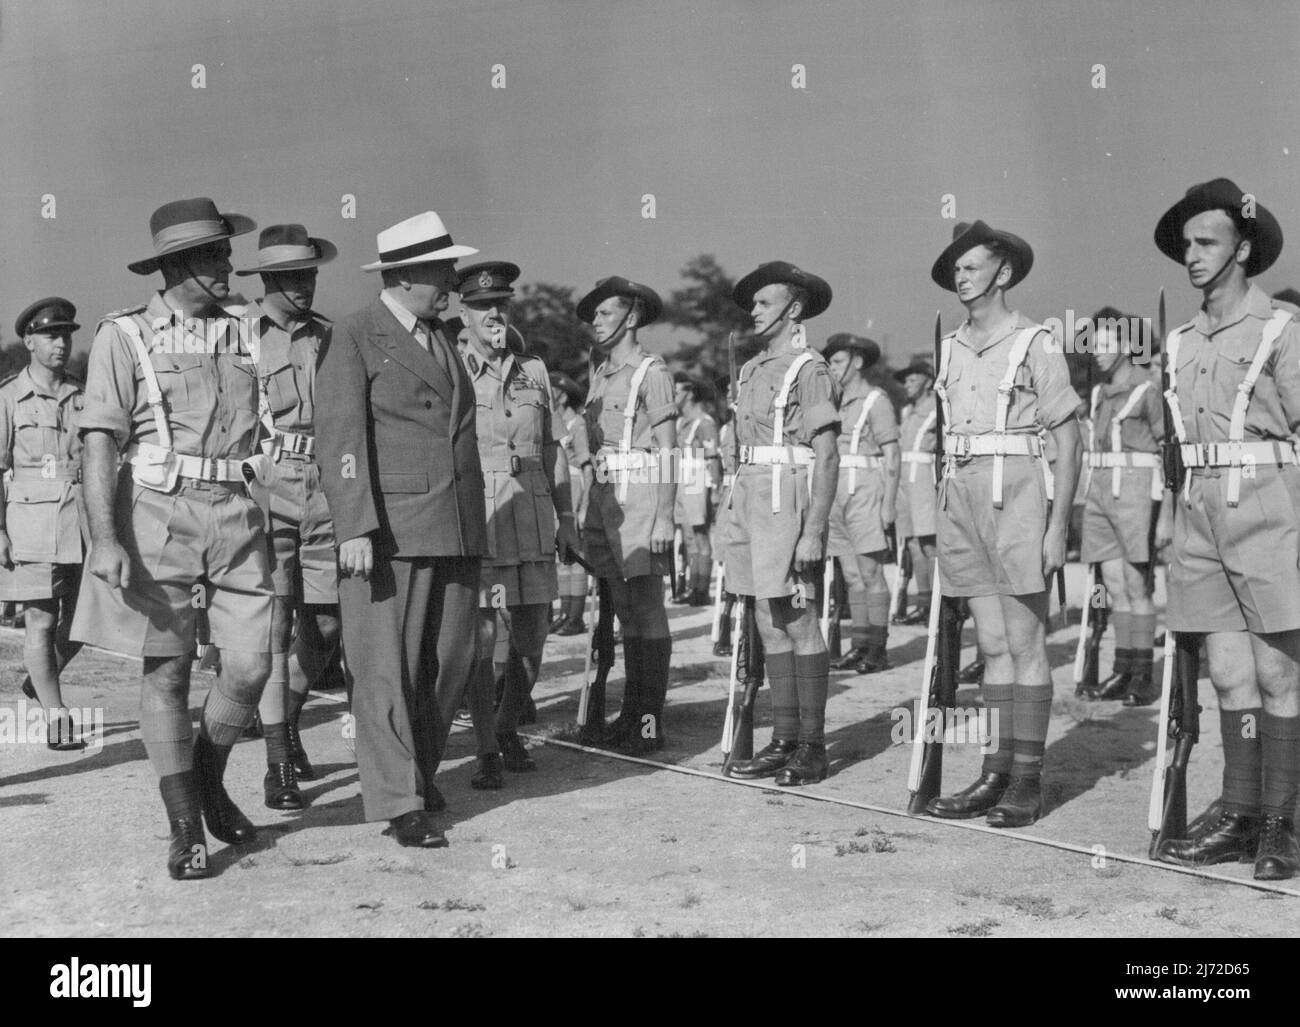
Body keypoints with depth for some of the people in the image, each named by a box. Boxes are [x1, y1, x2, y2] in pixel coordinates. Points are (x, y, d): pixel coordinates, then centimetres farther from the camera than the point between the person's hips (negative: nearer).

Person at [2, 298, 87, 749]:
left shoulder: (83, 398, 12)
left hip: (83, 521, 4)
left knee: (78, 622, 6)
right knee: (41, 621, -5)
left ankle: (39, 683, 33)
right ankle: (56, 718, -1)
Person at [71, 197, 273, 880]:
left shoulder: (247, 331, 11)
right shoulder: (125, 336, 1)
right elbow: (99, 444, -5)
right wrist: (104, 539, -15)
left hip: (238, 515, 3)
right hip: (160, 515, -3)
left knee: (251, 664, -1)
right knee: (167, 670, 1)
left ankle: (208, 777, 28)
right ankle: (185, 829, 11)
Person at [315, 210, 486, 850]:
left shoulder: (442, 339, 20)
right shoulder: (353, 339, -2)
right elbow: (340, 439, -10)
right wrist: (355, 528, -19)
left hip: (457, 532, 7)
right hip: (389, 532, -7)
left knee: (450, 664, 10)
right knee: (387, 668, -4)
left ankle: (420, 770, 27)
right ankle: (399, 803, 2)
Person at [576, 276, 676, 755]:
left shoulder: (652, 372, -6)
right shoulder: (599, 376, 17)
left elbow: (666, 453, -10)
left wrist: (663, 519, -15)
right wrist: (588, 513, 18)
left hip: (640, 496, -7)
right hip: (604, 499, 8)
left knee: (647, 611, -5)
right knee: (624, 611, 11)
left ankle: (651, 721, -2)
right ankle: (631, 711, 18)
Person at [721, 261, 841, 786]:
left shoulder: (810, 371, -8)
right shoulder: (752, 370, 17)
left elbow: (828, 458, -13)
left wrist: (814, 530, -19)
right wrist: (736, 516, 17)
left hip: (789, 498, -8)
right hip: (750, 499, 8)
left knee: (799, 623, -4)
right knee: (768, 624, 9)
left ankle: (812, 747, 3)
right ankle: (783, 740, 15)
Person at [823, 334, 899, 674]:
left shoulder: (876, 400, -4)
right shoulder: (838, 403, 18)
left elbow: (892, 457, -8)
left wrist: (889, 505, -14)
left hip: (865, 492, -7)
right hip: (837, 493, 7)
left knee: (871, 573, -6)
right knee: (852, 576, 7)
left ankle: (878, 650, -3)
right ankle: (860, 646, 10)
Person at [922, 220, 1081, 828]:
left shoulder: (1034, 345, -4)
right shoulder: (949, 348, 13)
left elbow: (1069, 441, -5)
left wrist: (1058, 526, -11)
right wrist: (940, 507, 12)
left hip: (1015, 493, -5)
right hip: (961, 499, 6)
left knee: (1025, 643, -2)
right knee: (992, 645, 8)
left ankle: (1027, 782, 4)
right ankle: (996, 774, 13)